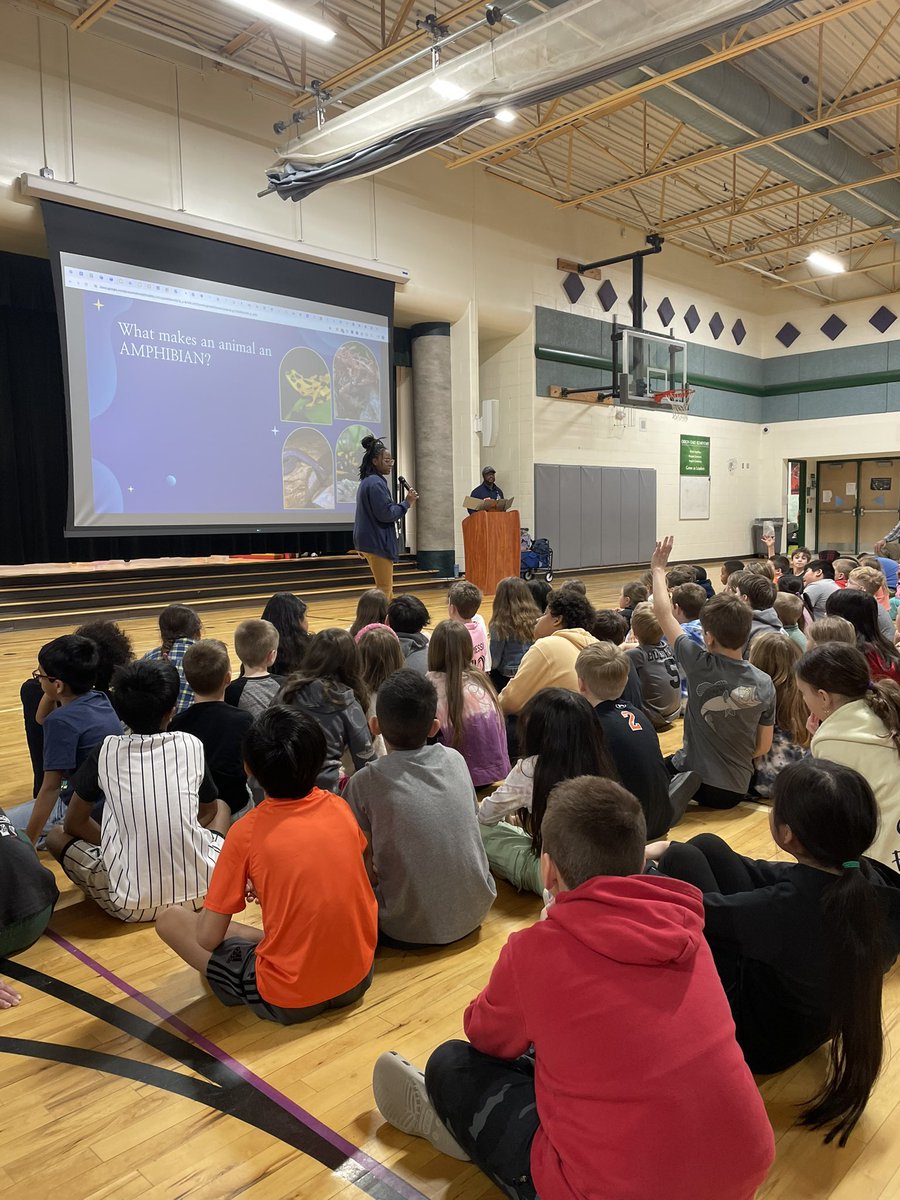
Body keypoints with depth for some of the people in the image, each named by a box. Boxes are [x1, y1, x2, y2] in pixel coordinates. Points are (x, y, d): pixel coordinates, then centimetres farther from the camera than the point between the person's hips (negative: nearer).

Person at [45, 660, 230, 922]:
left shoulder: (106, 750, -2)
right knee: (222, 807, 29)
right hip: (200, 890, 2)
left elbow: (74, 823, 10)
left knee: (56, 837, 21)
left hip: (131, 904, -1)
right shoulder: (191, 745, 1)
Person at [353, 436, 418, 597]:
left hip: (371, 541, 10)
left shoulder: (367, 481, 15)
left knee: (386, 588, 17)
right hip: (377, 542, -10)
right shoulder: (376, 483, -16)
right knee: (384, 589, -5)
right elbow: (386, 513, -21)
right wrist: (407, 503, -12)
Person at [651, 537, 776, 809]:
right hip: (736, 790, 5)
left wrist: (658, 568, 6)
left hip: (694, 779, -5)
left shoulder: (700, 666, -18)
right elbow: (764, 747, 1)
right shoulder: (764, 684, -9)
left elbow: (663, 613, -7)